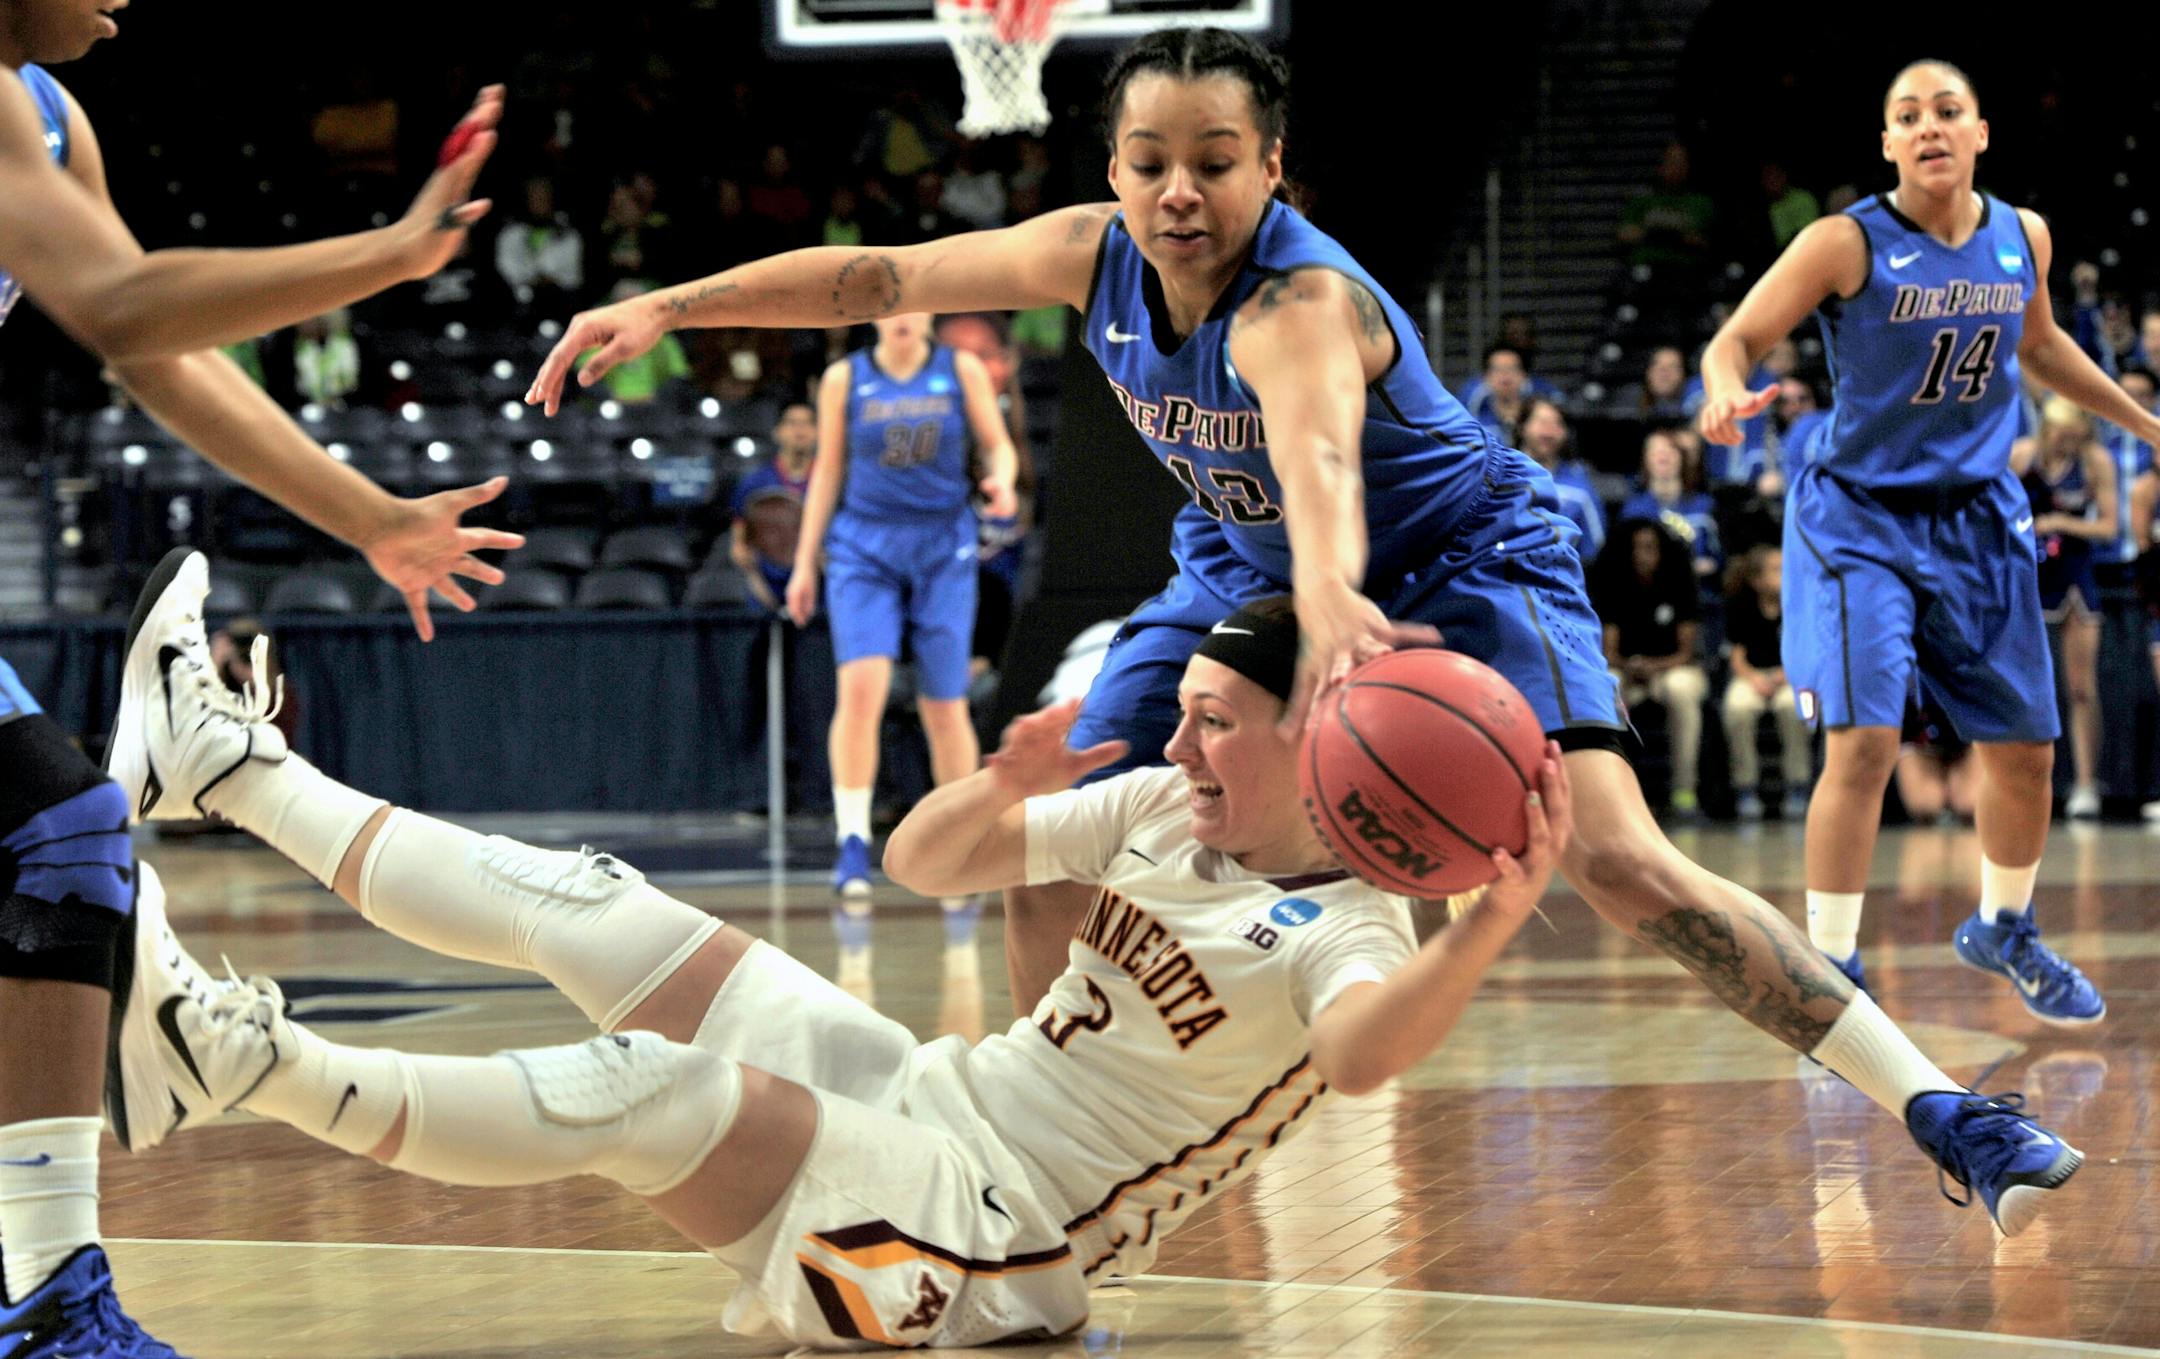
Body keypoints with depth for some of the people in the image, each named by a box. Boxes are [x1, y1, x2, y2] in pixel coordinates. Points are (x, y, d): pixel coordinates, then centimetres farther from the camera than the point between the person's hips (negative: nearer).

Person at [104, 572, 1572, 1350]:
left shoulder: (1345, 937, -18)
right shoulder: (1164, 809, 5)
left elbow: (1365, 1052, -43)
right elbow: (923, 863, 11)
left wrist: (1491, 926, -62)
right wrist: (1005, 789, -11)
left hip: (973, 1238, -8)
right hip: (923, 1092, 8)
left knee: (641, 1084, -27)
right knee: (584, 902, 3)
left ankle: (258, 1070, -20)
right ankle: (233, 767, 13)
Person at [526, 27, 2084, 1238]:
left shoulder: (1304, 303, -35)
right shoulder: (1097, 257, -16)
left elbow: (1315, 453, -58)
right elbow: (880, 275, -4)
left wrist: (1330, 602, -78)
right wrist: (666, 306, -9)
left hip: (1458, 565, -6)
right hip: (1244, 571, 7)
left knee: (1622, 866, -24)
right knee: (1051, 859, -4)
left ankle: (1940, 1111, -17)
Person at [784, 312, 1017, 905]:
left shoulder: (962, 370, 3)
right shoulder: (844, 379, 3)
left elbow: (998, 443, 7)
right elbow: (828, 470, 8)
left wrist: (1000, 481, -17)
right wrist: (805, 562, 6)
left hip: (943, 549, 1)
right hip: (864, 546, -1)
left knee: (945, 707, 3)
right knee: (861, 686, -19)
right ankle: (852, 845, -16)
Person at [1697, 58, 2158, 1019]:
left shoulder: (2024, 237, 0)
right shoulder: (1846, 244, -15)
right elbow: (1736, 338, -15)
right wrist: (1729, 392, -37)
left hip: (1980, 518, 5)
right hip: (1860, 516, -5)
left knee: (2026, 750, 11)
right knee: (1864, 741, -19)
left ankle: (2003, 931, 37)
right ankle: (1832, 969, -7)